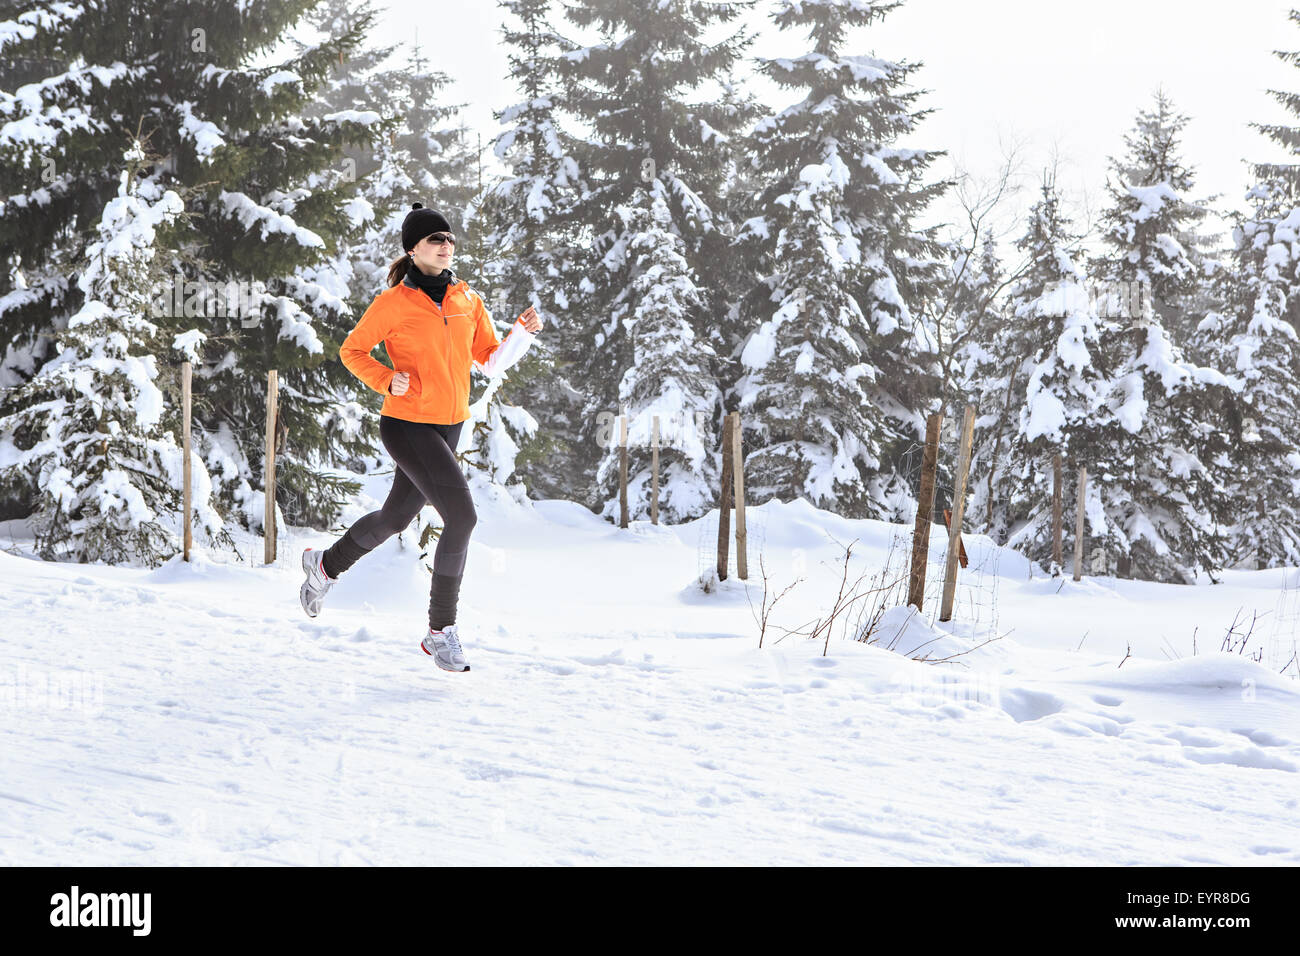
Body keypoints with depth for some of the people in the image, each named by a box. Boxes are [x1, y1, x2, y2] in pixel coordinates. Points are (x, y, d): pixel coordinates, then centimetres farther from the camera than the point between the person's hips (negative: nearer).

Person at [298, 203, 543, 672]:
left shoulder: (467, 299, 7)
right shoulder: (394, 302, -9)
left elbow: (491, 361, 8)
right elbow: (352, 351, 1)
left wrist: (523, 332, -9)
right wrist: (387, 380, -16)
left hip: (448, 427, 7)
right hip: (406, 424, -7)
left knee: (394, 518, 20)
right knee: (462, 515, -19)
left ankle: (326, 565, 47)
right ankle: (441, 630, -9)